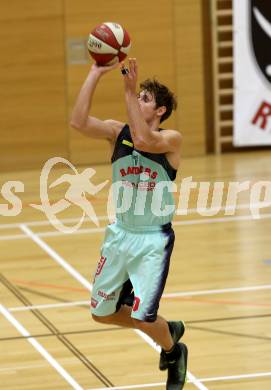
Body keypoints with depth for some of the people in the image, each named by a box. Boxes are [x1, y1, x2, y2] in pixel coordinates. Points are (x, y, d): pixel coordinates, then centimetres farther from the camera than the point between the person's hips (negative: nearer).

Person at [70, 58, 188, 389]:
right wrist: (96, 73, -23)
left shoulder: (171, 139, -13)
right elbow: (78, 121, -19)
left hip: (154, 240, -5)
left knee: (142, 317, -13)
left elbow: (143, 140, -35)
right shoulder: (117, 131, -2)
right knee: (102, 313, 13)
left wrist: (129, 89, -34)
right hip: (121, 234, 6)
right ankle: (166, 329, 36)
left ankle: (174, 352, 21)